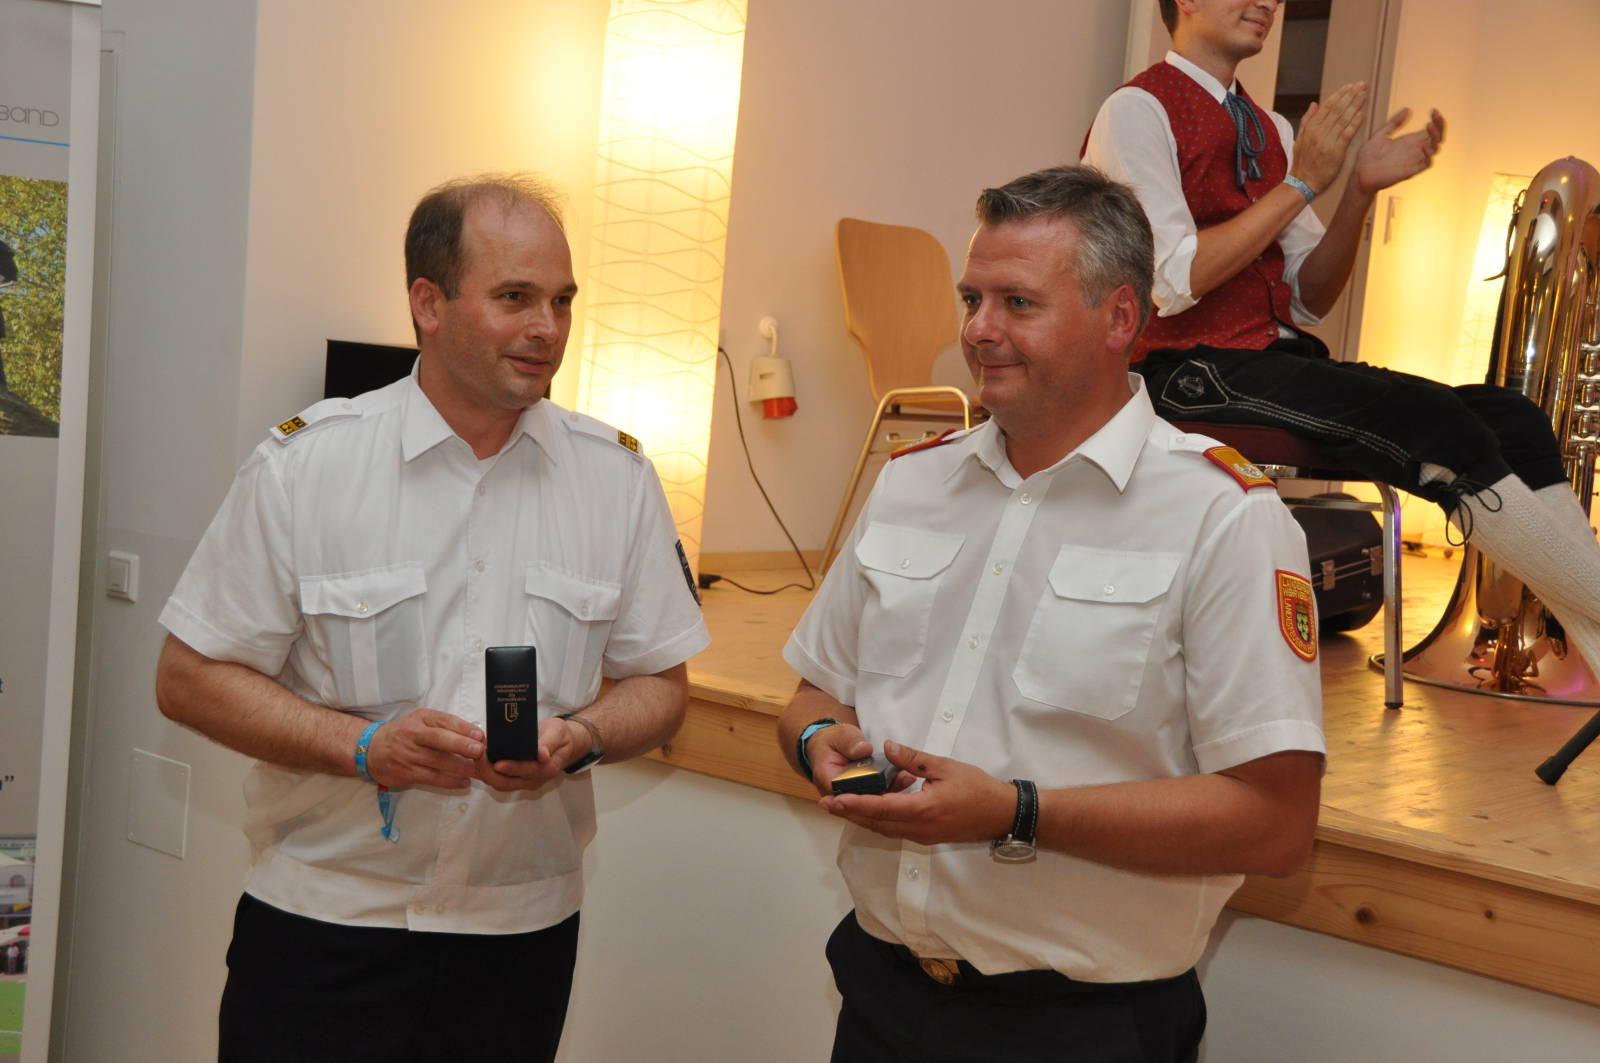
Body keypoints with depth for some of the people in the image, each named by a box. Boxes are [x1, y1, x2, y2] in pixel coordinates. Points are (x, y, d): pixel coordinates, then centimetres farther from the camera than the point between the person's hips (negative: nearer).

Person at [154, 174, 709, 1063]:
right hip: (324, 926, -2)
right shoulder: (304, 465, -7)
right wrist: (362, 746, -18)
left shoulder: (619, 477, 0)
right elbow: (191, 677, -5)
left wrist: (578, 739, -15)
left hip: (525, 928, 2)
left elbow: (661, 686, 6)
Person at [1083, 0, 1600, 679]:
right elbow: (1172, 282, -16)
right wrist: (1301, 183, -12)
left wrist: (1360, 191, 1)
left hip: (1282, 361, 8)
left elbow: (1308, 300, 16)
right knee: (1437, 422, -26)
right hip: (1190, 371, -8)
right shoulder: (1138, 111, -4)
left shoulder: (1268, 130, 19)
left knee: (1512, 418, -11)